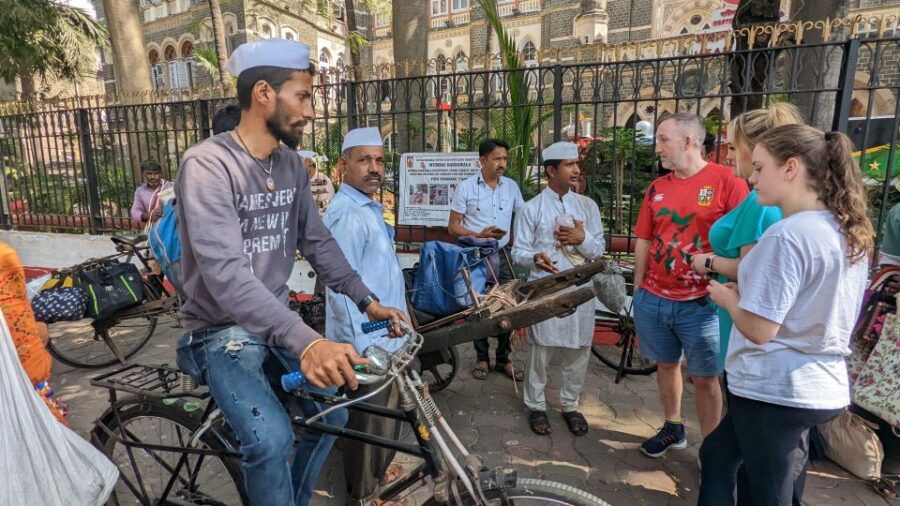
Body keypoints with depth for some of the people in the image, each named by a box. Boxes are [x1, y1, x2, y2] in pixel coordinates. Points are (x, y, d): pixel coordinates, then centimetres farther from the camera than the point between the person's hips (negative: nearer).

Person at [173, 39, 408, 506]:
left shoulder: (291, 165, 0)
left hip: (279, 323, 7)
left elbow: (318, 243, 6)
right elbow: (225, 274, -33)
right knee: (272, 439, -24)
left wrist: (366, 300, -3)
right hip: (223, 331, -6)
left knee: (332, 413, 8)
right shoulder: (207, 165, -22)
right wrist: (306, 341, -44)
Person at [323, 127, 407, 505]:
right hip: (366, 342, -10)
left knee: (386, 416, 25)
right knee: (369, 423, 9)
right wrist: (365, 347, -28)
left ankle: (379, 473, 48)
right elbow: (341, 287, -28)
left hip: (384, 335, 10)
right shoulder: (347, 214, -22)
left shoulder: (368, 208, 12)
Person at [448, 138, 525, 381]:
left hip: (503, 254, 3)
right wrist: (479, 235, -20)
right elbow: (453, 226, -5)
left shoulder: (511, 186, 4)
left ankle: (503, 359, 20)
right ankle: (482, 358, 24)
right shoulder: (466, 187, -5)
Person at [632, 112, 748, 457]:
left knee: (705, 378, 7)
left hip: (701, 303, -5)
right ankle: (673, 429, 38)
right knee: (666, 365, 19)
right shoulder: (657, 187, 7)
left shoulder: (727, 181, -8)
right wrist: (638, 290, 10)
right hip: (653, 299, 5)